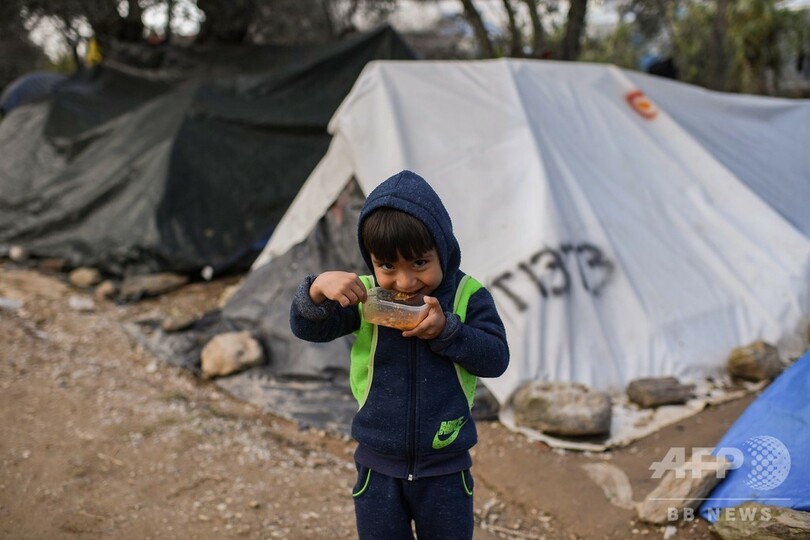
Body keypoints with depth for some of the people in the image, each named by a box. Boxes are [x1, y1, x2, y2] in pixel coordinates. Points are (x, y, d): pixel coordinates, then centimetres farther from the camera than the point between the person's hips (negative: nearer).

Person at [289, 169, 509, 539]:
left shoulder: (467, 296, -9)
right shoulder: (364, 297, -7)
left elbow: (496, 357, -13)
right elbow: (306, 328, -12)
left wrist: (446, 330, -27)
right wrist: (319, 288, -32)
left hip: (445, 469, -1)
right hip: (379, 467, 1)